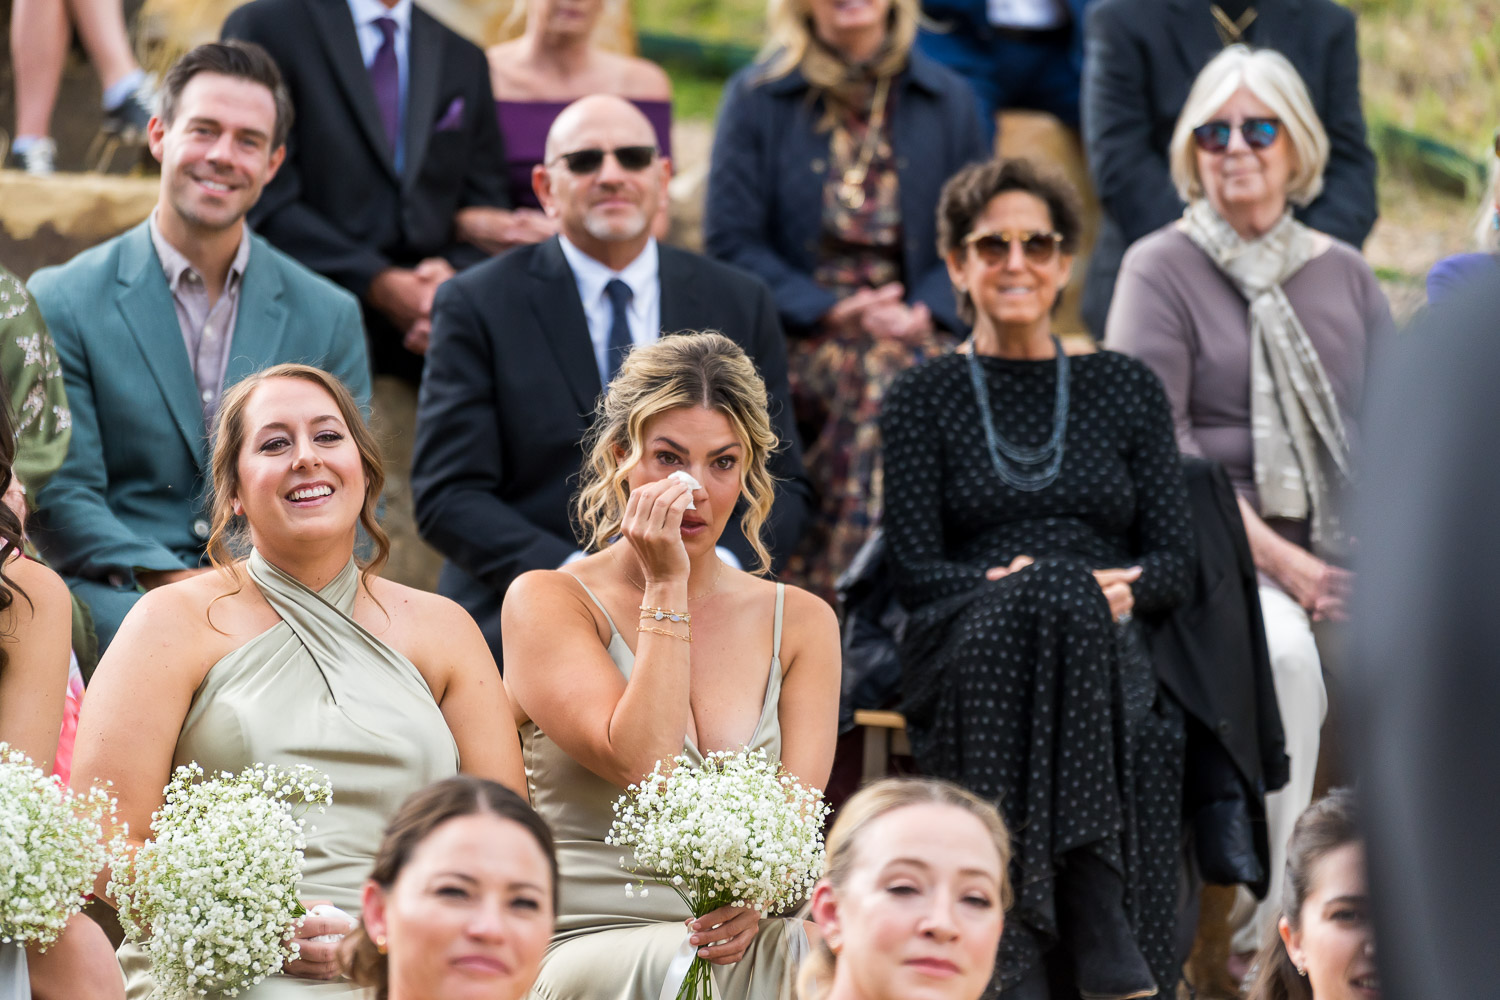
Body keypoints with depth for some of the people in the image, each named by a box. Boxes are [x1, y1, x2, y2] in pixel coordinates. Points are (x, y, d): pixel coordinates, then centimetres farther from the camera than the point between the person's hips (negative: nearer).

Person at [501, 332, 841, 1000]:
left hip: (750, 942, 3)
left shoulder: (801, 621, 15)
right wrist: (667, 587, -8)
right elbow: (640, 764, -11)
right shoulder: (546, 602, 2)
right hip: (589, 946, -3)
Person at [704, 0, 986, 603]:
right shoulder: (757, 97, 7)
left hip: (917, 332, 2)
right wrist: (832, 313, -12)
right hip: (795, 339, -2)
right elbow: (730, 242, 0)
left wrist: (923, 313, -10)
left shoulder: (948, 101, 13)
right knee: (879, 381, -32)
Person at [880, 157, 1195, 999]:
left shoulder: (1127, 390, 19)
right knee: (1043, 596, -37)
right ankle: (1094, 910, -46)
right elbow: (915, 571, 5)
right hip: (968, 655, -1)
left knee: (1066, 595, -37)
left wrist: (1114, 589, -11)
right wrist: (1004, 586, -15)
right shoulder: (924, 400, 16)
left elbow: (1176, 564, 12)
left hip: (1109, 652, 1)